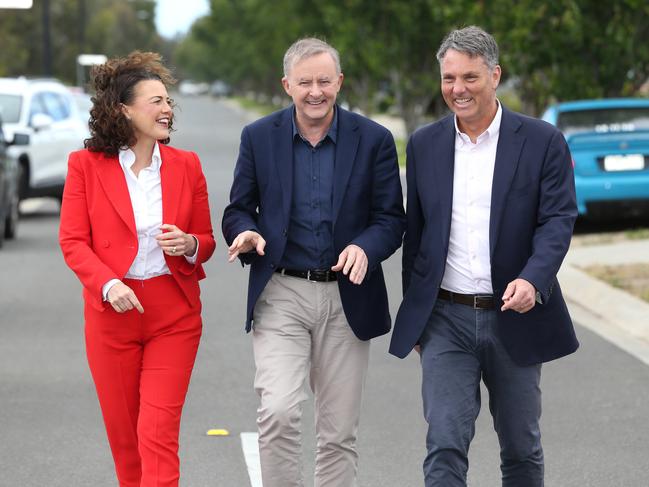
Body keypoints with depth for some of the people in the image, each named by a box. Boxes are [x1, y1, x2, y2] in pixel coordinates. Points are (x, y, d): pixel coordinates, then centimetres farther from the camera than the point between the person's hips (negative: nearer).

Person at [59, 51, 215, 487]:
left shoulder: (186, 166, 5)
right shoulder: (86, 165, -1)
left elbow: (207, 240, 12)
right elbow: (73, 241, -3)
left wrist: (189, 245, -12)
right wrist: (108, 284, -19)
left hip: (174, 316, 0)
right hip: (112, 315, 0)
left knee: (159, 436, -8)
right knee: (123, 436, 10)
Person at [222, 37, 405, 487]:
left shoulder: (374, 139, 0)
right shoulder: (259, 137, 3)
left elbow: (391, 218, 1)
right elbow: (238, 210, 9)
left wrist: (364, 247, -21)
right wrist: (246, 233, -15)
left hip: (347, 298, 1)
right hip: (280, 297, 0)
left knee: (339, 433, 7)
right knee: (278, 412, -18)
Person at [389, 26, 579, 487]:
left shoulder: (543, 141, -3)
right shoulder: (424, 145, 6)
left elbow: (558, 219, -9)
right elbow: (416, 232, 12)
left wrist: (533, 280, -27)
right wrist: (415, 318, 14)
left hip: (514, 316, -1)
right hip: (446, 321, 1)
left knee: (522, 449, 12)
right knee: (445, 447, -8)